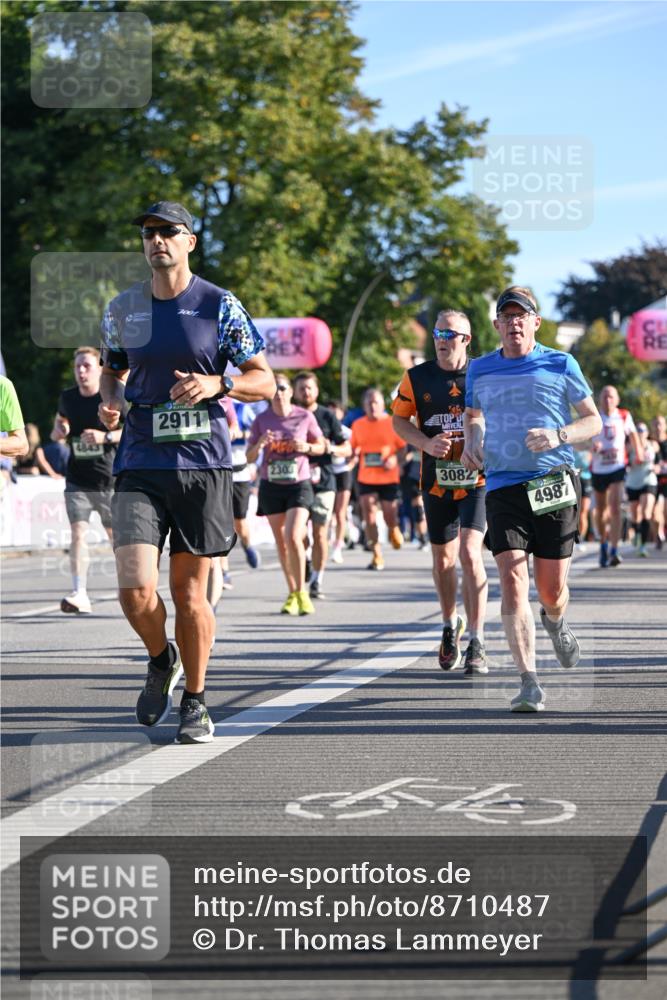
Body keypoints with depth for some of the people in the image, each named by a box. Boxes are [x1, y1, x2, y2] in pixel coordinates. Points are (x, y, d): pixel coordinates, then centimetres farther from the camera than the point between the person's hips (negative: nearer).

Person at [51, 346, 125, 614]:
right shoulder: (67, 398, 5)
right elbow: (60, 420, 23)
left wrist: (106, 436, -23)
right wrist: (58, 430, -1)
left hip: (108, 479, -2)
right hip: (77, 479, 2)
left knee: (116, 534, 10)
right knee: (77, 533, -12)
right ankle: (79, 594, -17)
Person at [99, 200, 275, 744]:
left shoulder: (220, 306, -1)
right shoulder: (122, 308, 9)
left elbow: (264, 381, 1)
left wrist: (216, 384, -18)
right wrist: (111, 398, 3)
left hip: (204, 464, -2)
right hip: (140, 468, 2)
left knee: (190, 594, 3)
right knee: (136, 590, -13)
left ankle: (195, 701, 23)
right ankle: (161, 660, 19)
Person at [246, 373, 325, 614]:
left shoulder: (305, 417, -2)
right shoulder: (262, 420, 1)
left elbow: (321, 447, 8)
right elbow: (250, 457, 3)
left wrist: (306, 447, -13)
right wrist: (260, 444, -18)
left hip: (299, 485, -2)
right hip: (271, 486, 2)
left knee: (293, 537, -18)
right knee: (281, 542, 7)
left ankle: (302, 592, -6)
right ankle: (292, 593, 20)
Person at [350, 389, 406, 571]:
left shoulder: (392, 423, -2)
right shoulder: (358, 425, 6)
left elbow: (403, 447, 1)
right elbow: (353, 448, 13)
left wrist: (395, 459, -18)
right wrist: (353, 456, -10)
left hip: (389, 478, -2)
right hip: (366, 478, 2)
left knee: (389, 515, 2)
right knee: (369, 516, -9)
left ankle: (394, 530, 41)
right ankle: (377, 556, -1)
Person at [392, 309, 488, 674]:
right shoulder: (417, 377, 1)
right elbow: (399, 420, 7)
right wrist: (426, 443, -11)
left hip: (477, 478, -3)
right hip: (436, 480, 3)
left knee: (470, 553, -16)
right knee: (442, 559, 12)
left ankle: (476, 643, -11)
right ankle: (450, 625, 38)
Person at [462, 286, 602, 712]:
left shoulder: (561, 365, 2)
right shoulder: (480, 371, 9)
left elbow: (594, 421, 6)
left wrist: (559, 436, -13)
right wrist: (471, 442, 7)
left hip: (555, 484, -1)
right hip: (503, 487, 1)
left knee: (552, 589, 3)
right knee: (512, 579, -15)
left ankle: (556, 622, 43)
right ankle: (530, 683, -16)